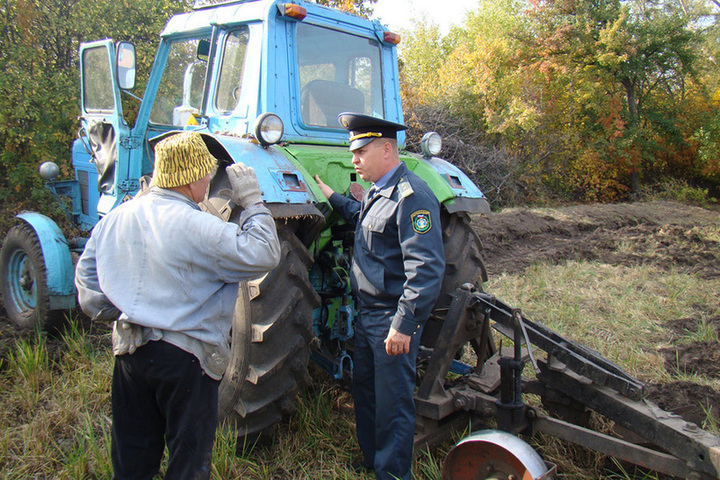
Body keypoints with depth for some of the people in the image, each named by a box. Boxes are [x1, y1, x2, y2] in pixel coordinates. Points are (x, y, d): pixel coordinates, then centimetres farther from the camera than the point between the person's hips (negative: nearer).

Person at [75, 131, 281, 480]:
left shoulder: (118, 216, 3)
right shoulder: (194, 226, -22)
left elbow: (86, 273, 13)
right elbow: (261, 255, -23)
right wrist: (252, 202, -14)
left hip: (128, 348, 7)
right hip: (183, 357, -7)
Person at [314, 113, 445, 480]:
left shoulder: (411, 196, -20)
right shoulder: (376, 191, 11)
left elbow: (426, 269, -26)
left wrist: (404, 325, -27)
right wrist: (329, 195, 28)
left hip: (393, 319, -10)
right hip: (366, 312, 10)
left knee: (392, 404, 4)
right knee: (364, 389, 22)